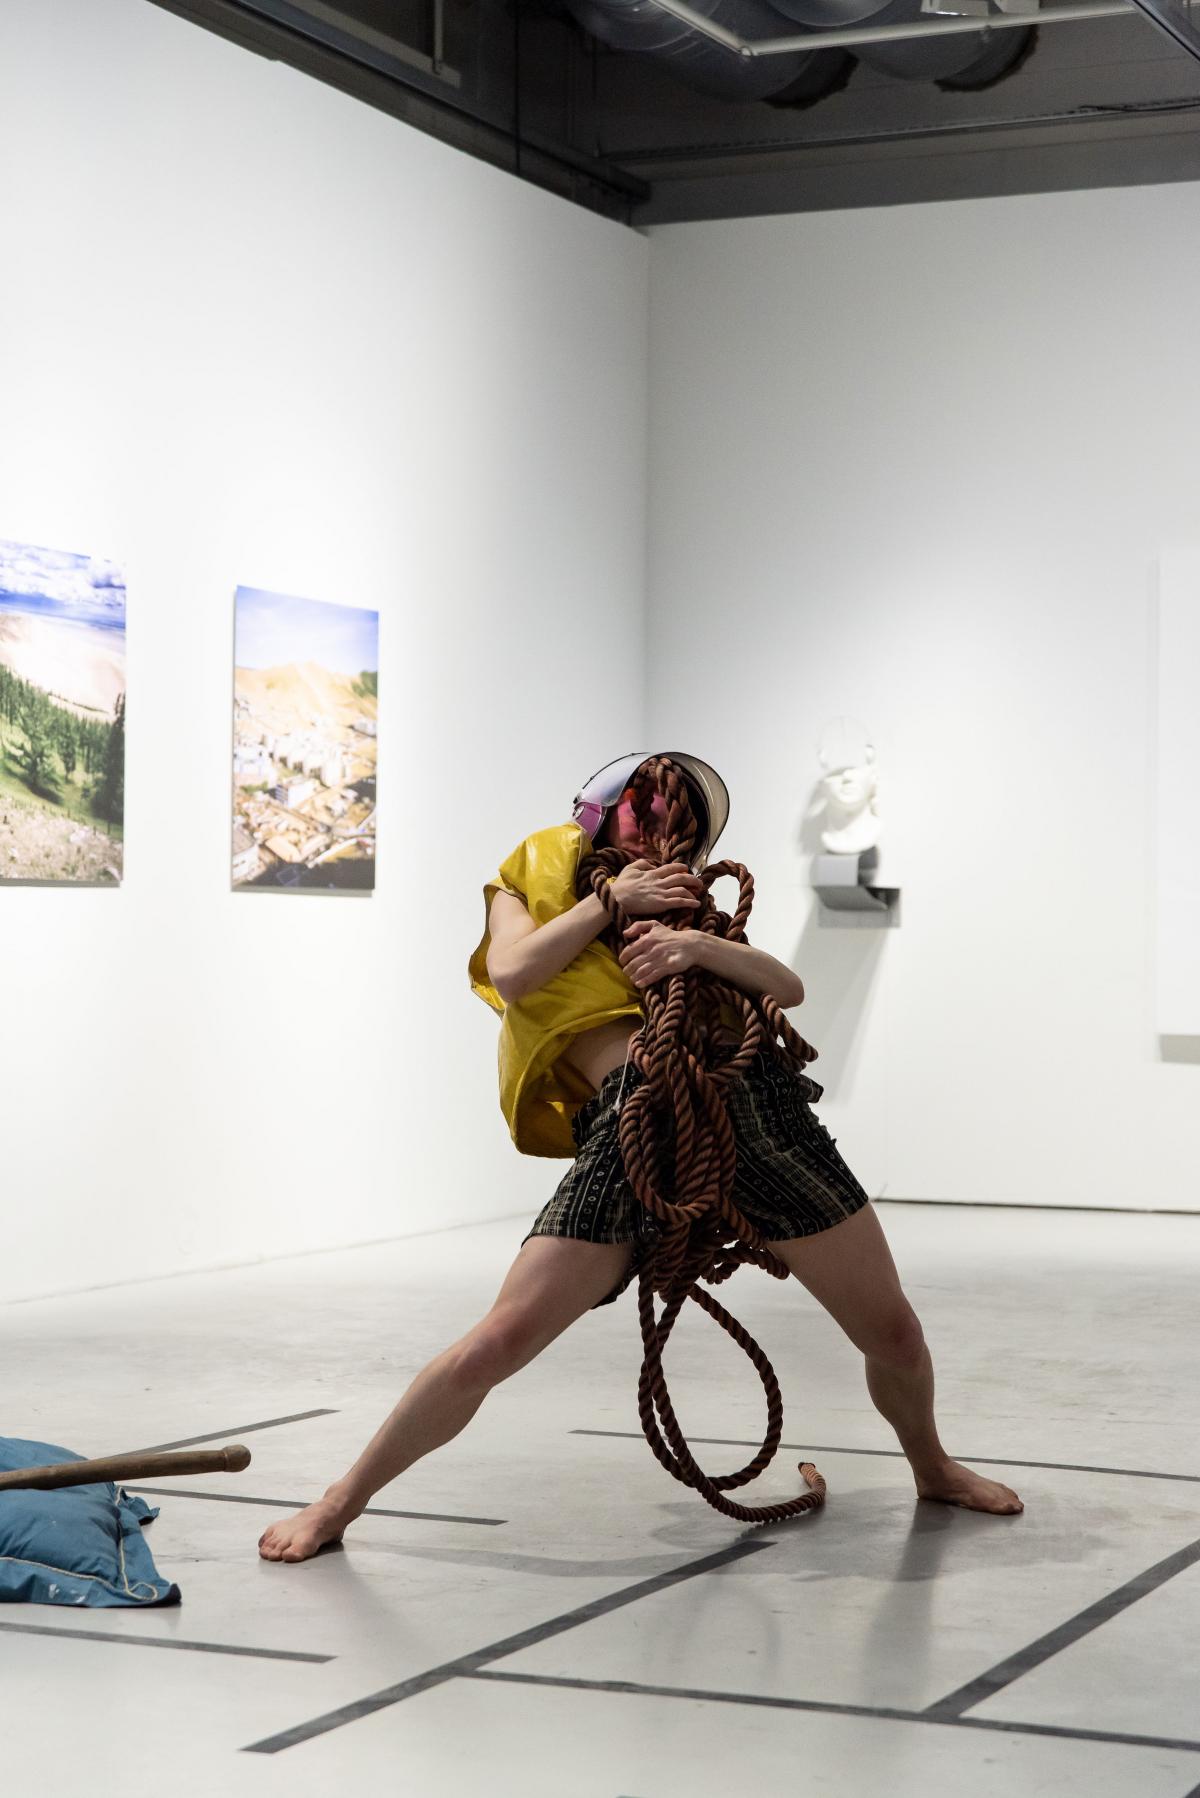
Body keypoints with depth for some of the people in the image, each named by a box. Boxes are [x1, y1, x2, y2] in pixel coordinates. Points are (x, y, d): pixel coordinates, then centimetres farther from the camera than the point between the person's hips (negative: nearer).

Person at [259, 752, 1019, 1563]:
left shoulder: (679, 900, 30)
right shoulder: (528, 884, 25)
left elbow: (788, 989, 13)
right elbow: (512, 973, 1)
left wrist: (701, 945, -4)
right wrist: (608, 900, 4)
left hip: (748, 1092, 3)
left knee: (893, 1331, 6)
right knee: (500, 1343, -13)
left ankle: (933, 1467, 38)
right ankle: (342, 1501, 6)